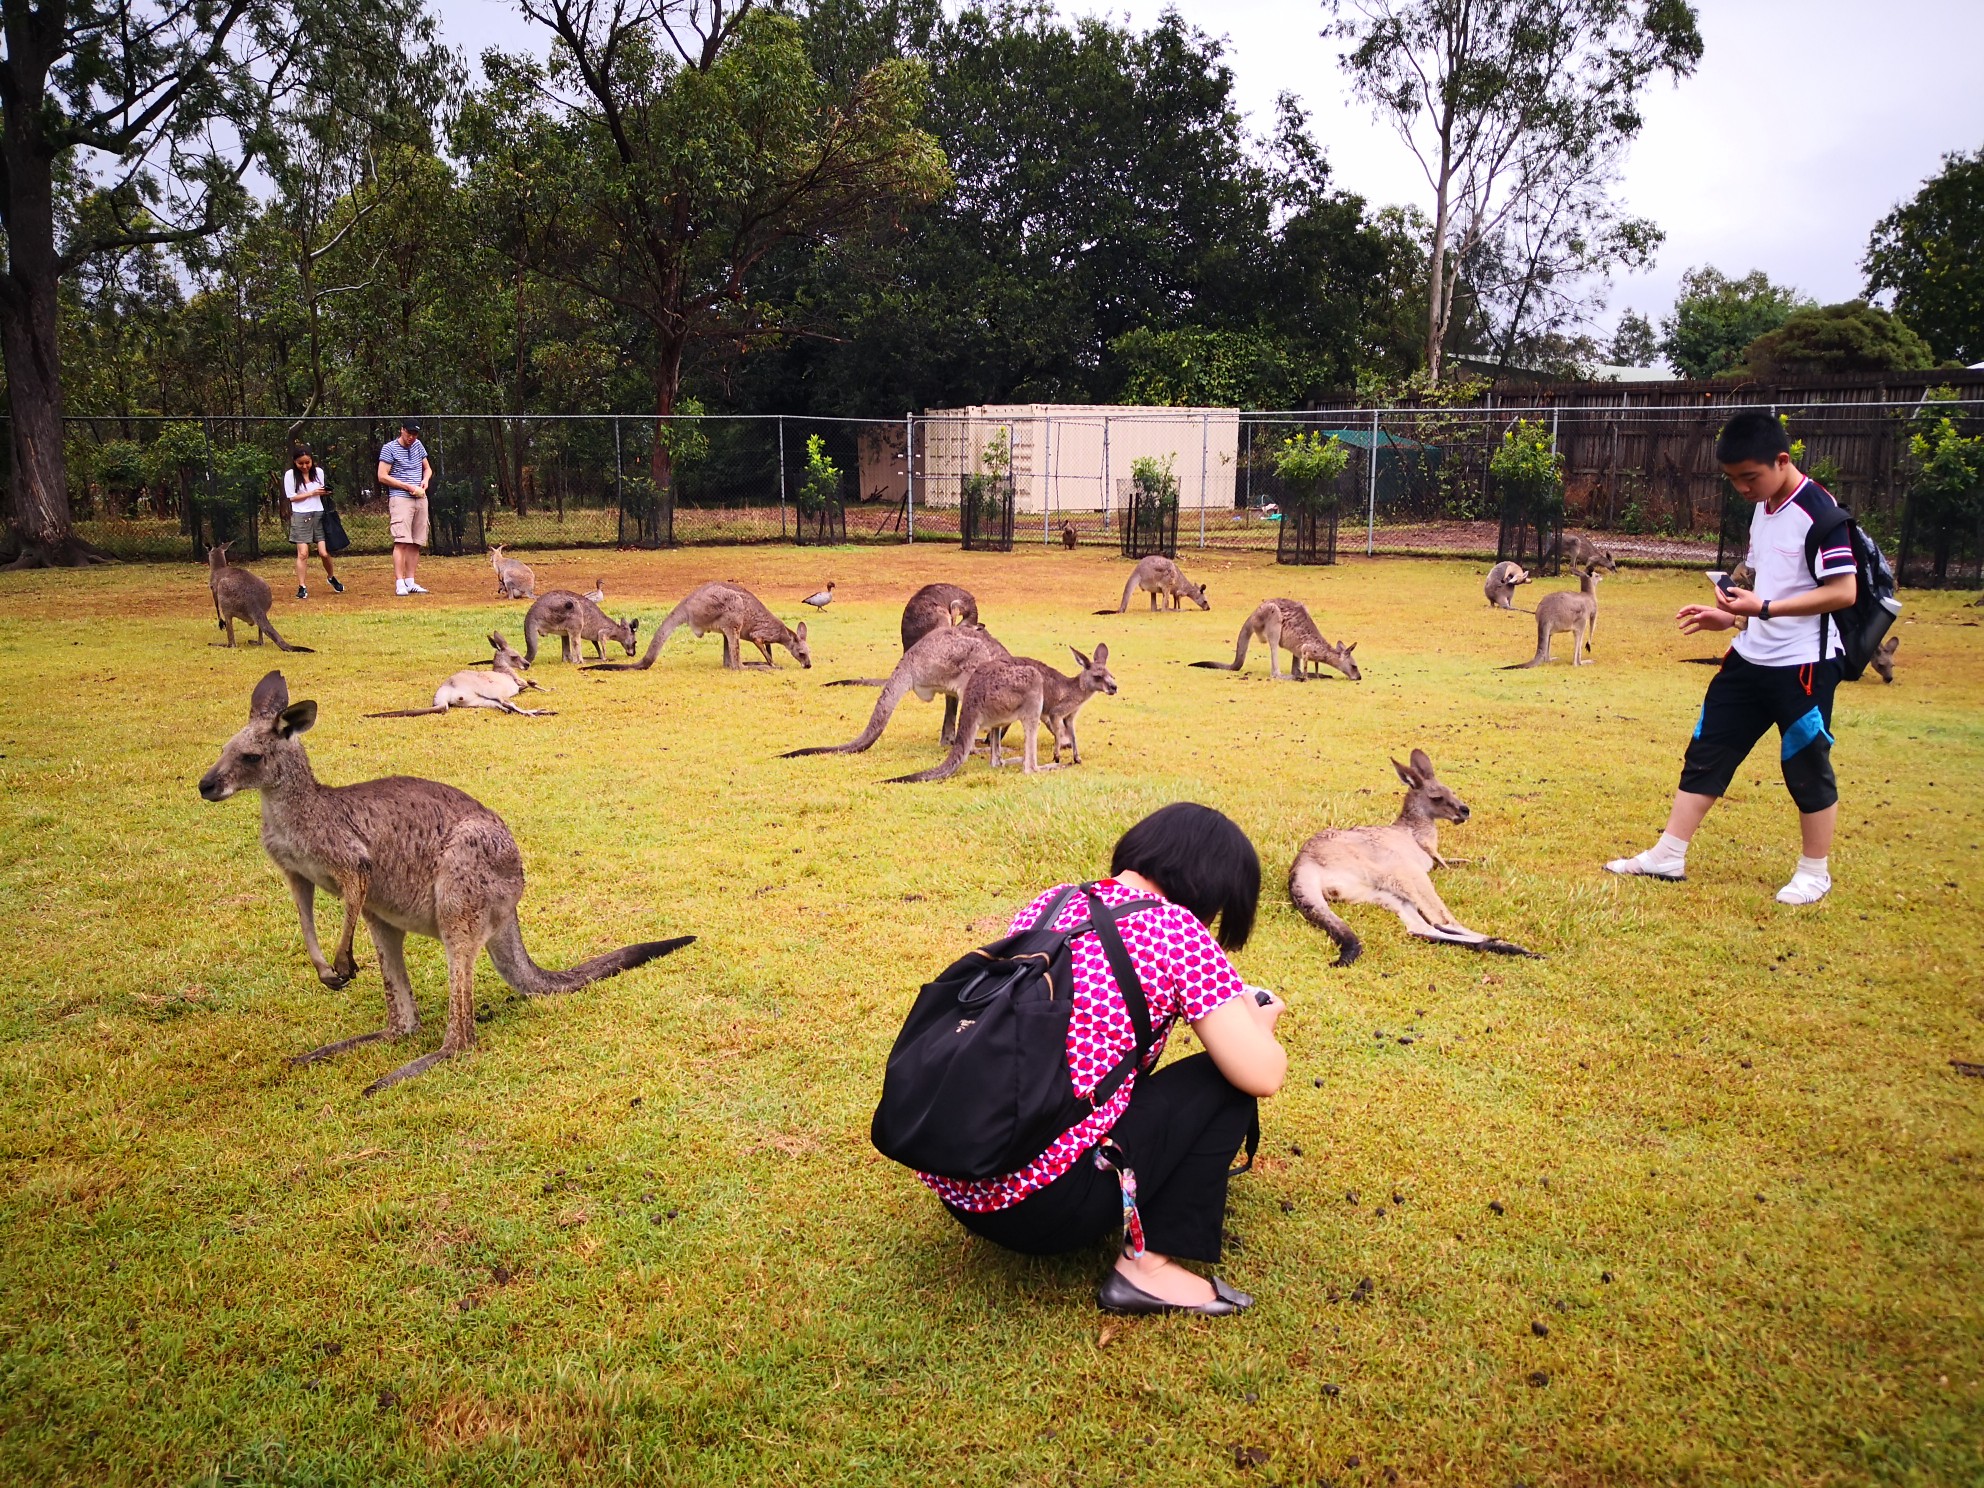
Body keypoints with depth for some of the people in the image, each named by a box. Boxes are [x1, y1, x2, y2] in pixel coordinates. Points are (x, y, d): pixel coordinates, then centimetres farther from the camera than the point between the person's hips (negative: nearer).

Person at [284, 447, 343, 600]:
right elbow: (292, 497, -3)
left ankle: (332, 577, 24)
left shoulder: (318, 472, 8)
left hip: (318, 514, 2)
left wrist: (324, 493, -3)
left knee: (324, 552, -2)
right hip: (301, 517, -2)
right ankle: (302, 587, -2)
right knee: (303, 553, -7)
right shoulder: (290, 475, -1)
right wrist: (311, 493, -9)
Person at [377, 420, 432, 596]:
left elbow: (427, 468, 25)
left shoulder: (418, 445, 15)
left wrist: (425, 479, 2)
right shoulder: (390, 448, -4)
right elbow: (382, 477, -8)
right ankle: (399, 584, -18)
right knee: (401, 541, -15)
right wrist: (408, 487, -12)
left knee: (416, 543, 4)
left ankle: (410, 582, 7)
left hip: (420, 499, 6)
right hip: (400, 499, -6)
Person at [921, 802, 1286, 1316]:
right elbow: (1262, 1075, -8)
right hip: (1043, 1207, -8)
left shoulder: (1052, 900, 10)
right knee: (1226, 1084, 7)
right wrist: (1258, 1023, 15)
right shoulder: (1176, 930, -8)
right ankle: (1149, 1266, 3)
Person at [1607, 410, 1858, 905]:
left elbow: (1843, 590, -21)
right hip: (1749, 659, 9)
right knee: (1707, 752, 8)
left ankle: (1815, 872, 21)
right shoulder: (1762, 509, 10)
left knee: (1807, 767, 5)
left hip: (1803, 664, -8)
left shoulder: (1819, 512, -17)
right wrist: (1731, 616, 7)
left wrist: (1763, 609, -26)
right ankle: (1667, 856, 14)